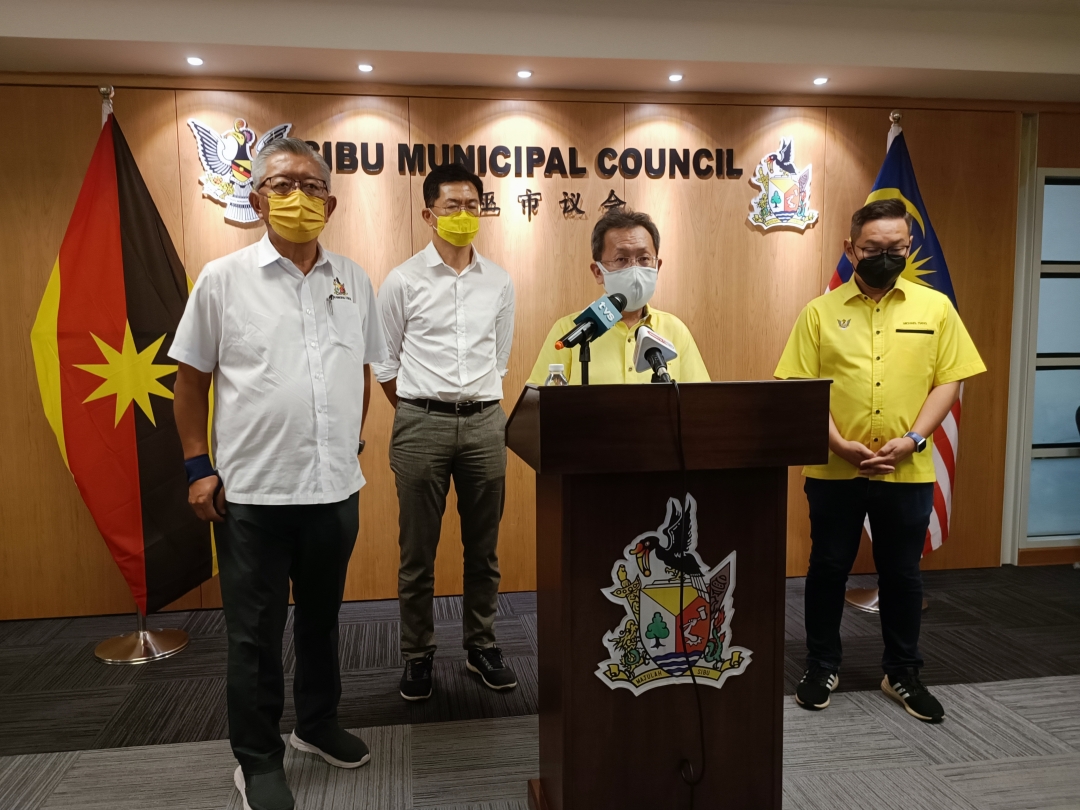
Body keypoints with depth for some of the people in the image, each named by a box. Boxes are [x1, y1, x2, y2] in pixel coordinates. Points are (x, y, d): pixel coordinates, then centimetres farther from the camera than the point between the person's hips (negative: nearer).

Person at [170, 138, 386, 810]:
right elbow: (191, 378, 2)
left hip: (336, 486, 3)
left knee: (322, 620, 19)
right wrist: (199, 467, -1)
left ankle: (319, 724, 40)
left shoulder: (354, 280, 5)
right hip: (252, 490, -3)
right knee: (256, 634, 9)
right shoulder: (223, 279, -3)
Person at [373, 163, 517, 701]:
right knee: (418, 551, 6)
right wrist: (419, 415, 7)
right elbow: (386, 363, 5)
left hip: (485, 422, 3)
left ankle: (481, 646, 28)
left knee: (483, 547, 11)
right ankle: (418, 654, 22)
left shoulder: (499, 282, 7)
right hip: (421, 425, -2)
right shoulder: (403, 281, -1)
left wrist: (479, 406, 12)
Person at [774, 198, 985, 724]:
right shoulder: (820, 311, 0)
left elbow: (948, 382, 1)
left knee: (902, 573, 13)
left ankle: (902, 673, 32)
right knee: (828, 568, 11)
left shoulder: (935, 307, 4)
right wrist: (838, 444, -15)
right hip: (833, 470, 0)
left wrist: (912, 439, -12)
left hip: (908, 472, 1)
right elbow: (800, 387, -5)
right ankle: (822, 667, 28)